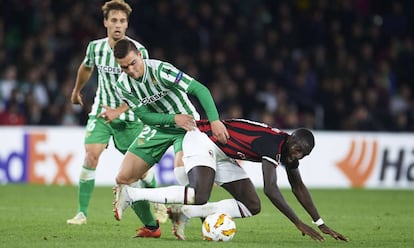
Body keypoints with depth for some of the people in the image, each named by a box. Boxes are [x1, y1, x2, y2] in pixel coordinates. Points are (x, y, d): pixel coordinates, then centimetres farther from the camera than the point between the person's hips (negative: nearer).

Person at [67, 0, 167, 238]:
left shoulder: (138, 50, -14)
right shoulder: (96, 47, -3)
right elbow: (86, 67, 21)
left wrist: (119, 110, -29)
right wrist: (77, 91, 37)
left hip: (129, 116, -2)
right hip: (101, 111, 2)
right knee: (91, 155, -17)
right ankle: (82, 212, -15)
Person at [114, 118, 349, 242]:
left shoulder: (289, 149, -1)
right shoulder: (273, 143, -29)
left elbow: (299, 187, 10)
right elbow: (271, 189, -36)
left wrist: (321, 224, 7)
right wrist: (299, 223, -34)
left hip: (222, 154, 10)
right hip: (201, 140, -10)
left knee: (252, 206, 1)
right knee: (199, 197, -33)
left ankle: (185, 213, 0)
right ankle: (132, 194, -20)